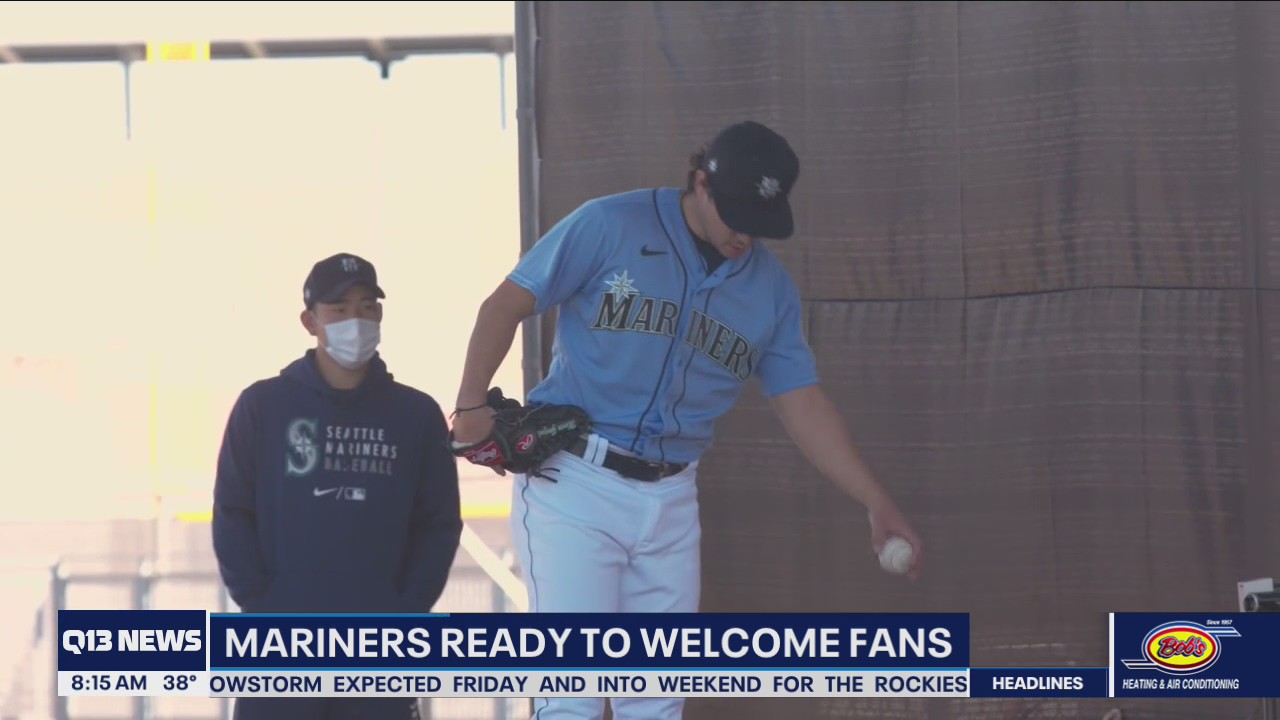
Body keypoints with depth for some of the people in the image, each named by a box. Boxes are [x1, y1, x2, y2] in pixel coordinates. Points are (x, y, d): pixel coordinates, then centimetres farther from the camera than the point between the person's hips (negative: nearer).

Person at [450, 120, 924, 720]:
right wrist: (471, 403, -17)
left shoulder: (770, 287, 8)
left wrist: (876, 504, 0)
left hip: (671, 503, 5)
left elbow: (802, 404, 9)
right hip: (574, 485, -5)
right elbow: (508, 305, -4)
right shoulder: (610, 226, -6)